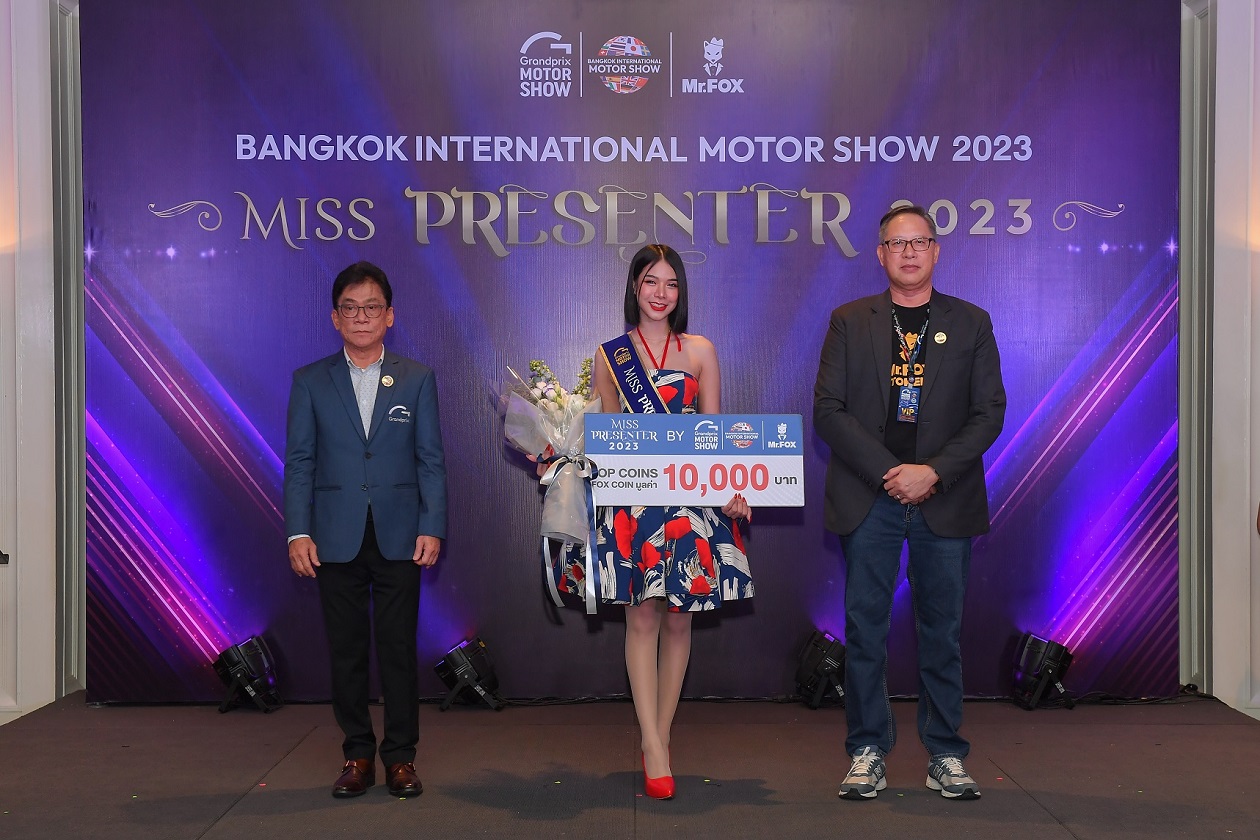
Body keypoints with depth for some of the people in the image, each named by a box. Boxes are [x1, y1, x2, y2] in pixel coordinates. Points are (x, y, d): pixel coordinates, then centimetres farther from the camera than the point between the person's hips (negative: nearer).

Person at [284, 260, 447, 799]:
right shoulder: (310, 382, 7)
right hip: (337, 539, 1)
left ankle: (401, 755, 13)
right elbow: (298, 463, 4)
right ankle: (358, 754, 18)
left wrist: (432, 527, -5)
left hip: (400, 537, 0)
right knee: (346, 650, 6)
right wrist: (298, 532, -6)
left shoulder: (418, 379, 7)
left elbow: (432, 460, 5)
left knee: (398, 648, 2)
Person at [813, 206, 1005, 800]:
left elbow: (989, 412, 2)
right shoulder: (849, 322, 7)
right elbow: (828, 411, 0)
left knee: (943, 630, 6)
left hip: (945, 501, 1)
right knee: (864, 629, 2)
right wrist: (887, 472, -11)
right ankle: (867, 752, 13)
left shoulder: (971, 323, 8)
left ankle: (946, 756, 16)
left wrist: (933, 472, -11)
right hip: (868, 500, 0)